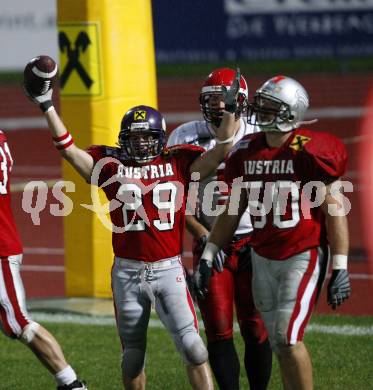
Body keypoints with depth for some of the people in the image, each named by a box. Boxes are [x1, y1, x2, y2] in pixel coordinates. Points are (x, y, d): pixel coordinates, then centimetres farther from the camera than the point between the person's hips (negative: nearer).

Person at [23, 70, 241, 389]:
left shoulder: (178, 164, 3)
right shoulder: (112, 166, 4)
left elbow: (220, 151, -1)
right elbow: (69, 149, 0)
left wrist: (229, 110, -8)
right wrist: (47, 107, -5)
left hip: (168, 270, -1)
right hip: (127, 272, 2)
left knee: (191, 345, -8)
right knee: (133, 353, 13)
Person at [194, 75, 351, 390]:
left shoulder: (310, 151, -14)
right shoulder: (247, 152, 5)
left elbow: (334, 210, -12)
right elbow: (232, 211, 15)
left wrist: (340, 268, -15)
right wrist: (207, 256, 14)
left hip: (304, 255, -6)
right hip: (263, 257, 6)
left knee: (288, 337, -14)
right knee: (279, 344, 7)